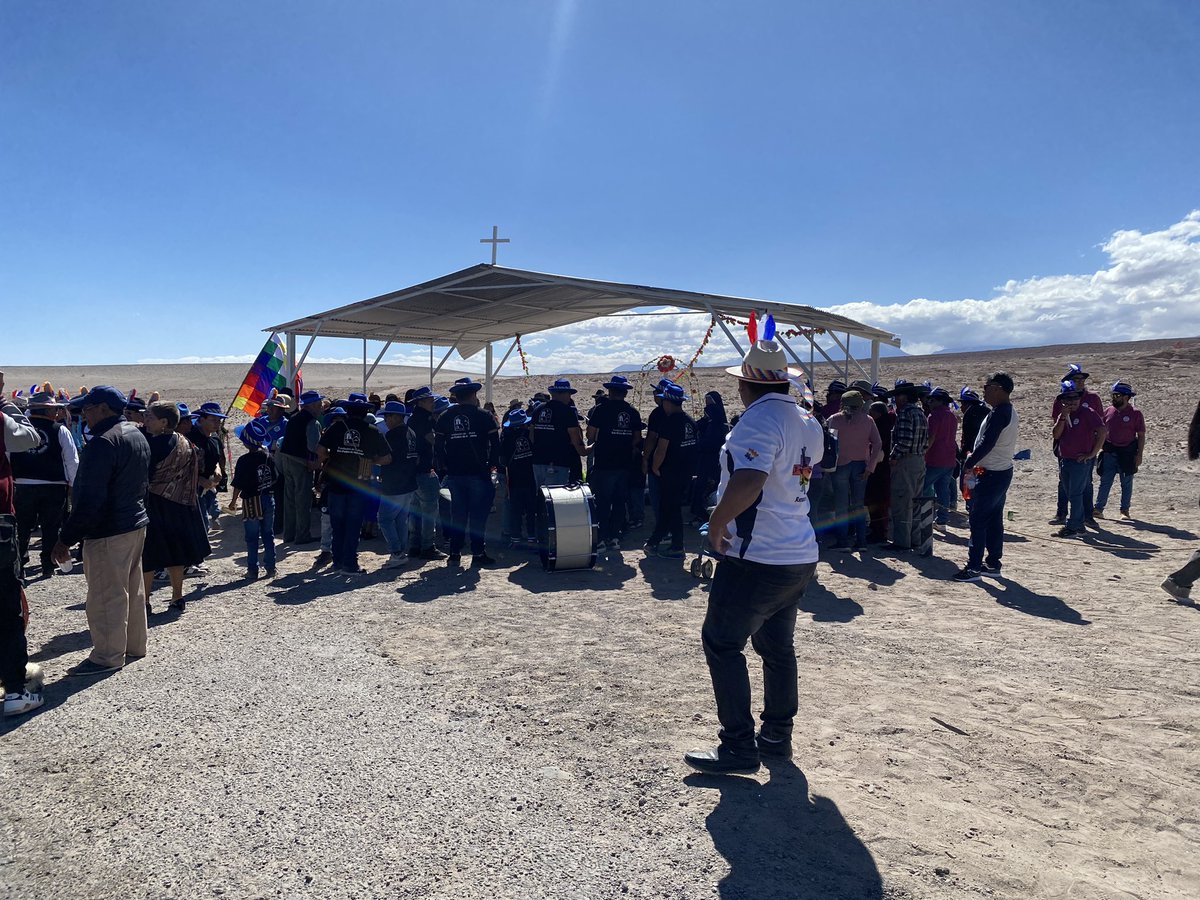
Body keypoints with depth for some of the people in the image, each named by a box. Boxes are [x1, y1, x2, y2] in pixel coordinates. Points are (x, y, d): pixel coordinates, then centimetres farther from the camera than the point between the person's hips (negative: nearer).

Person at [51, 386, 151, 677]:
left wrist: (66, 538, -18)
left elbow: (89, 500, -23)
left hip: (108, 532, -10)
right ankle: (134, 645, 29)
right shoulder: (137, 435, 10)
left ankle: (108, 657, 10)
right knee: (133, 590, 18)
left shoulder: (104, 442, -20)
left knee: (106, 597, 1)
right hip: (137, 523, 10)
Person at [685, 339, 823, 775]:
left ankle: (739, 748, 7)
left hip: (756, 559, -9)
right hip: (800, 556, 9)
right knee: (778, 646, 19)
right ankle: (777, 737, 30)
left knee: (722, 644, 2)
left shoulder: (759, 420, -18)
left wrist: (717, 522, -20)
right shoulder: (809, 423, 10)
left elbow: (748, 481, -33)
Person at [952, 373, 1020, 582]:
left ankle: (974, 567, -3)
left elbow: (986, 443, -24)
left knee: (977, 521, -6)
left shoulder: (999, 413, -19)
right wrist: (975, 459, 7)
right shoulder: (1010, 412, 13)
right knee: (994, 520, 15)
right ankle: (993, 563, 22)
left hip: (991, 474, -10)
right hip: (1003, 471, 10)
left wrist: (969, 463, -12)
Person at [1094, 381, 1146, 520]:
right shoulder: (1108, 411, 6)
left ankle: (1125, 511, 16)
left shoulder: (1135, 413, -5)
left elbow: (1141, 435, -3)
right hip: (1109, 452, 3)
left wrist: (1139, 455, -8)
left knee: (1126, 483, 8)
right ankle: (1098, 509, -1)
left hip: (1127, 453, -2)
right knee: (1105, 482, 0)